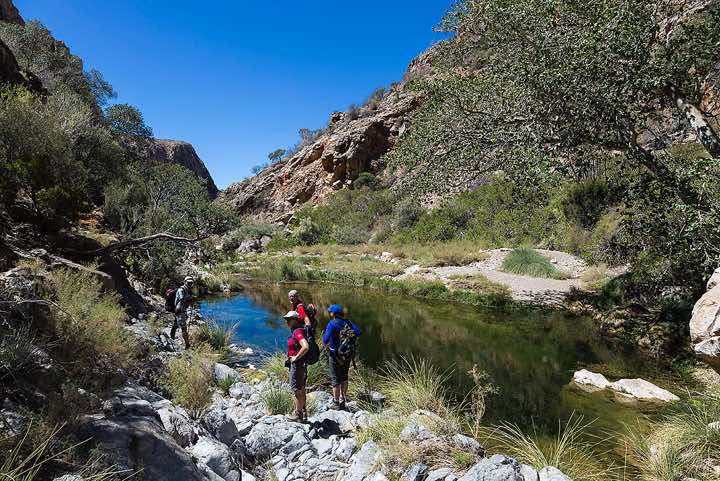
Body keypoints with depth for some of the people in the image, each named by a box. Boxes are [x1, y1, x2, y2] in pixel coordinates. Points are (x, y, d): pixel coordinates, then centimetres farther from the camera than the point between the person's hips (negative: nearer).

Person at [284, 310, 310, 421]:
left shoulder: (298, 332, -20)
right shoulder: (295, 331, 11)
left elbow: (306, 347, -35)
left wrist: (296, 357, -23)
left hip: (297, 364, -10)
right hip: (301, 365, 10)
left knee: (297, 390, 0)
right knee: (301, 389, 18)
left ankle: (298, 414, 10)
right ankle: (302, 412, 30)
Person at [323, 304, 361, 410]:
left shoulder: (332, 324, -16)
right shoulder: (347, 322, 0)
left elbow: (326, 339, -25)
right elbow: (358, 332, -7)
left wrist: (326, 347, -6)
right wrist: (351, 343, 4)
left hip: (335, 355, -5)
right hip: (348, 355, 5)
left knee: (335, 379, 5)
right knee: (344, 378, 19)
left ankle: (336, 403, 10)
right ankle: (343, 401, 26)